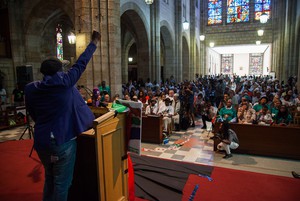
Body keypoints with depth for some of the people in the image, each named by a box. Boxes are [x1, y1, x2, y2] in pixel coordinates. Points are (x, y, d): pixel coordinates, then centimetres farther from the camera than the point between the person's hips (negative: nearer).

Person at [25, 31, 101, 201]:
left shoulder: (31, 89, 2)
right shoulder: (64, 82, -12)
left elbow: (33, 115, 12)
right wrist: (94, 42, 9)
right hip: (62, 140, -6)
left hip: (41, 141, 6)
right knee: (62, 182, 8)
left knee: (50, 179, 25)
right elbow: (81, 64, -3)